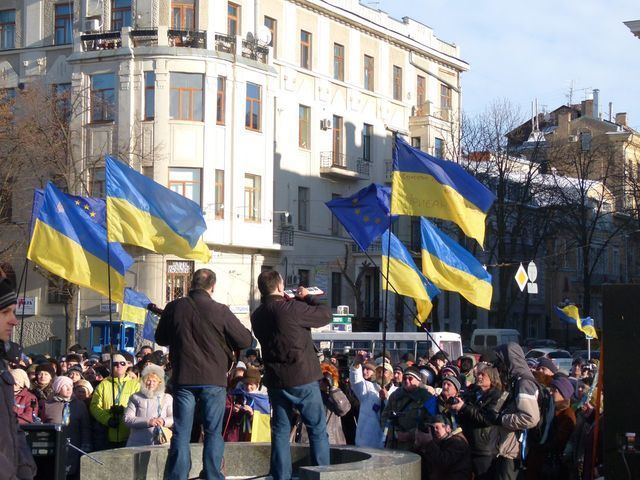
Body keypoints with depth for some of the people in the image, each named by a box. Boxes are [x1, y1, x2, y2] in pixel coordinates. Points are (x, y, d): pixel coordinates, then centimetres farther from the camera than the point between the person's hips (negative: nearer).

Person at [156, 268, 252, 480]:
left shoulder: (173, 308, -2)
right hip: (213, 379, -2)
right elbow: (246, 340, -3)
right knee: (213, 432, 7)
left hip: (183, 379, 2)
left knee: (181, 432, 7)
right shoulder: (220, 311, -10)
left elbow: (160, 339, 12)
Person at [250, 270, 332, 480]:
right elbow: (326, 314, -7)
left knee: (280, 431, 10)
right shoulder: (292, 308, -15)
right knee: (317, 429, 4)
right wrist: (307, 297, 8)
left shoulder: (257, 316, 6)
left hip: (275, 379, 6)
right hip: (303, 378, -5)